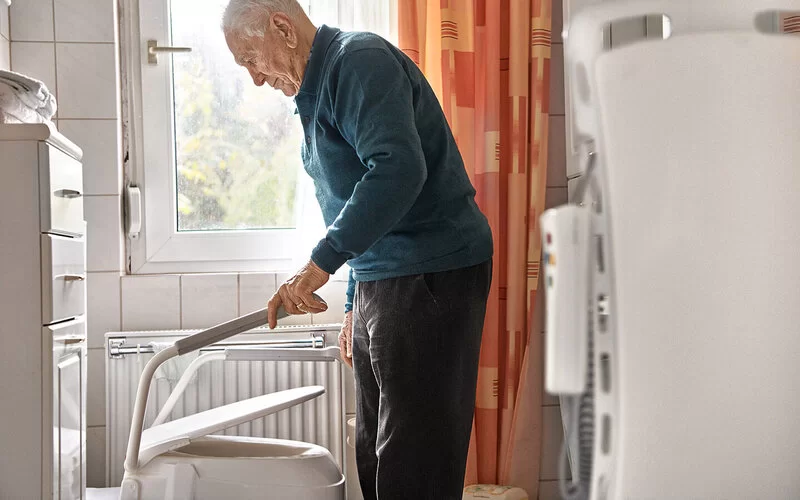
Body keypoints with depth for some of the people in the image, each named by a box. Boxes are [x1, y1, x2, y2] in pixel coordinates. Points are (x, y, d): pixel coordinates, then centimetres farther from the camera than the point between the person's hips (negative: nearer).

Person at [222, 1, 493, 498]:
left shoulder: (360, 60, -12)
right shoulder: (316, 93, 20)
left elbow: (398, 168, -28)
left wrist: (321, 262, -29)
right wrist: (356, 306, 27)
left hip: (431, 274, -11)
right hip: (381, 282, 11)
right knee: (375, 454, 14)